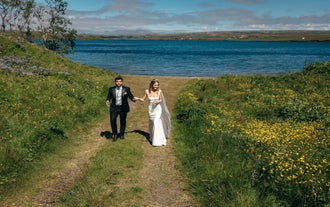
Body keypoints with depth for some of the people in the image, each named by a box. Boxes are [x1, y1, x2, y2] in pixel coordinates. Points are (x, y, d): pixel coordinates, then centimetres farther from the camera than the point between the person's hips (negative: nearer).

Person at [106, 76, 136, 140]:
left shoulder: (126, 89, 1)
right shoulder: (111, 89, 5)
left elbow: (131, 96, 2)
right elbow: (108, 98, 10)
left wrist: (134, 99, -19)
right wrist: (107, 101, -11)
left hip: (123, 108, 0)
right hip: (114, 108, 0)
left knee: (123, 122, 8)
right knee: (112, 120, -14)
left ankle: (121, 134, 27)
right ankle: (115, 134, 4)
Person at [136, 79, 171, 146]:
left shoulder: (160, 91, -9)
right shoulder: (147, 91, -6)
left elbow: (161, 100, 4)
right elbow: (143, 99, 5)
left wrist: (158, 101, -18)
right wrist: (137, 98, -14)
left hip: (158, 109, -2)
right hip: (150, 109, 2)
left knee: (157, 123, -13)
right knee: (152, 124, 14)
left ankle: (158, 140, -7)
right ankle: (152, 137, 37)